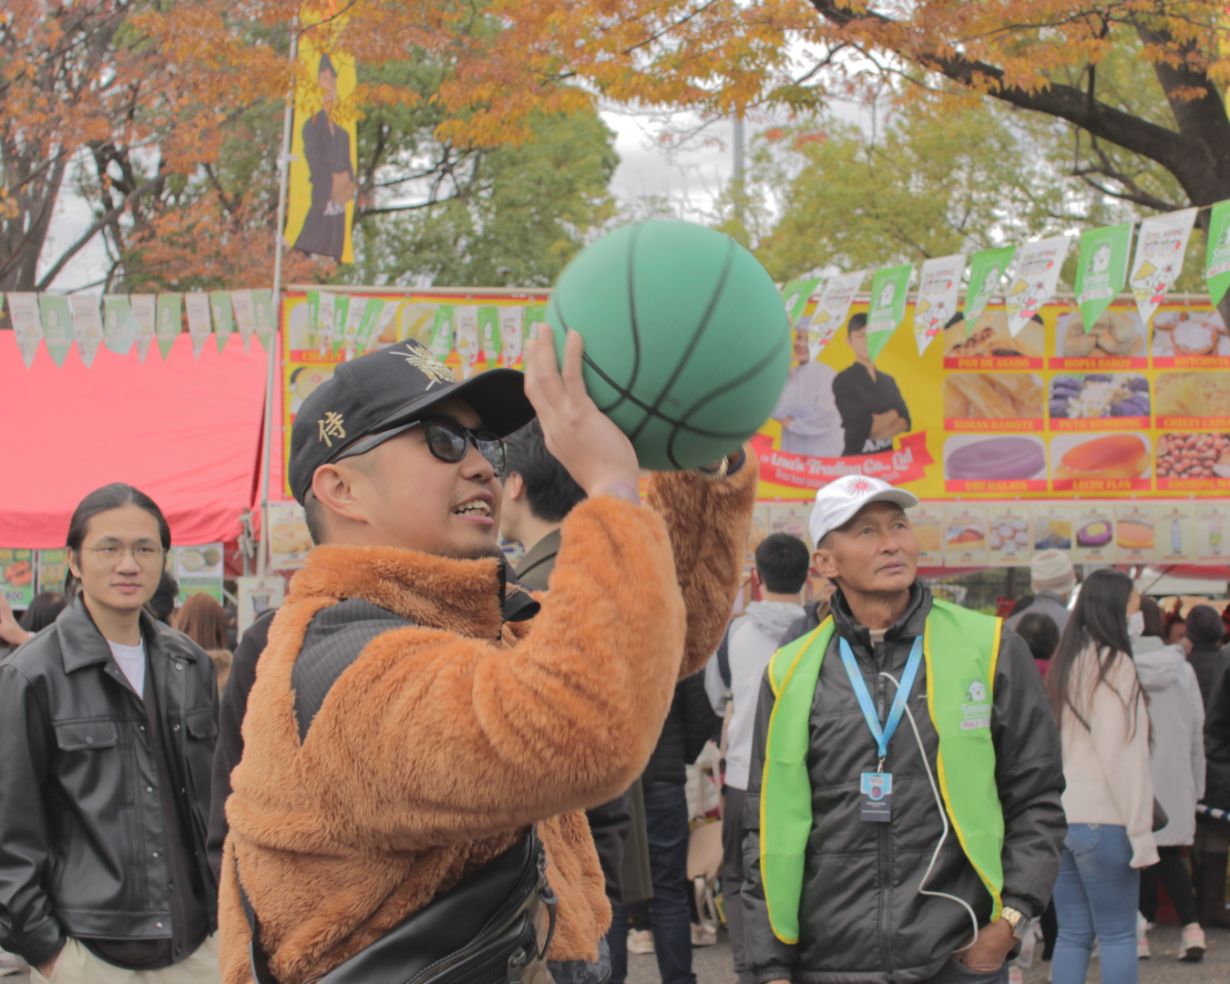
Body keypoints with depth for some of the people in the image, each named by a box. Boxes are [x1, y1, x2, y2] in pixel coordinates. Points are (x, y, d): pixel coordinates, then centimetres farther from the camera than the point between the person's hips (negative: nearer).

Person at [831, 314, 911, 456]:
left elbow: (904, 421, 6)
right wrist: (892, 415, 2)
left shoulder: (888, 381, 15)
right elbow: (859, 425, -13)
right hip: (856, 456, -5)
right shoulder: (843, 380, -4)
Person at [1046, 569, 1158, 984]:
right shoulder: (1113, 664, -9)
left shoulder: (1066, 662, 13)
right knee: (1118, 935, -1)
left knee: (1072, 934, 9)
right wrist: (1140, 829, -12)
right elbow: (1120, 754, -14)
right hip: (1102, 818, -7)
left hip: (1058, 817, 7)